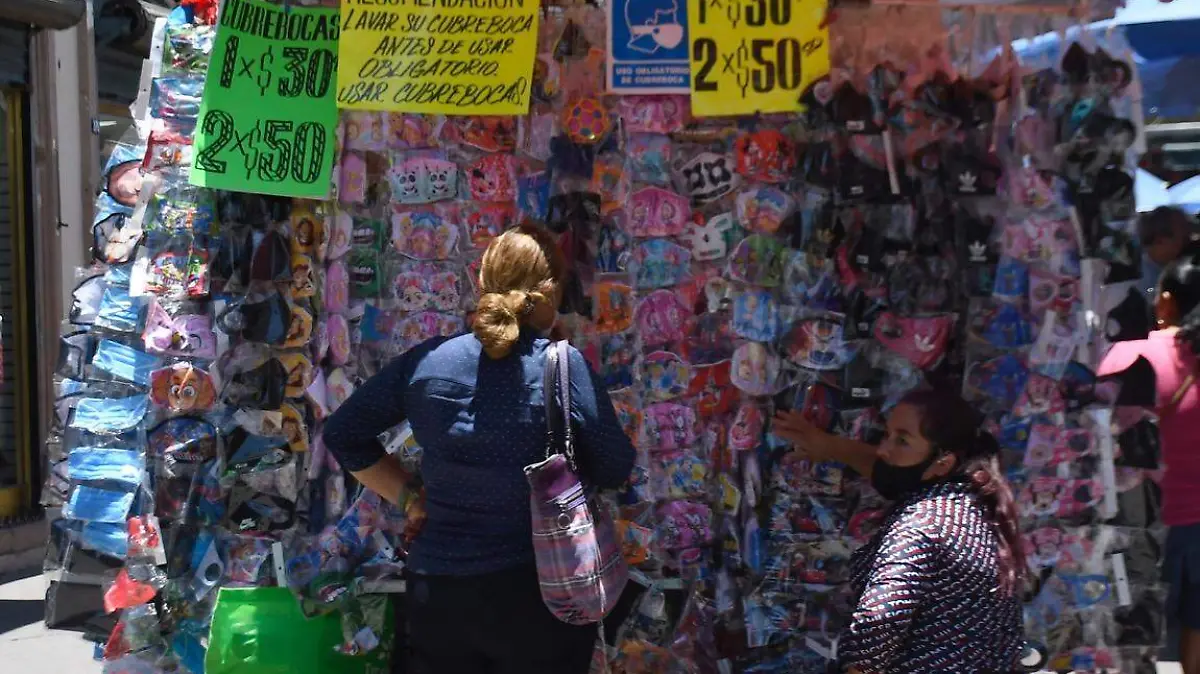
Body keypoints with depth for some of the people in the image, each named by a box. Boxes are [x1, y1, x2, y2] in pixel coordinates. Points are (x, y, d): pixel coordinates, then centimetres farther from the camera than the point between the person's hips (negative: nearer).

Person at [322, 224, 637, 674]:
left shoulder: (426, 362, -3)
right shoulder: (565, 366, -13)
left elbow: (342, 434, 7)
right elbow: (614, 470, -6)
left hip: (437, 591, 3)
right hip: (541, 592, -2)